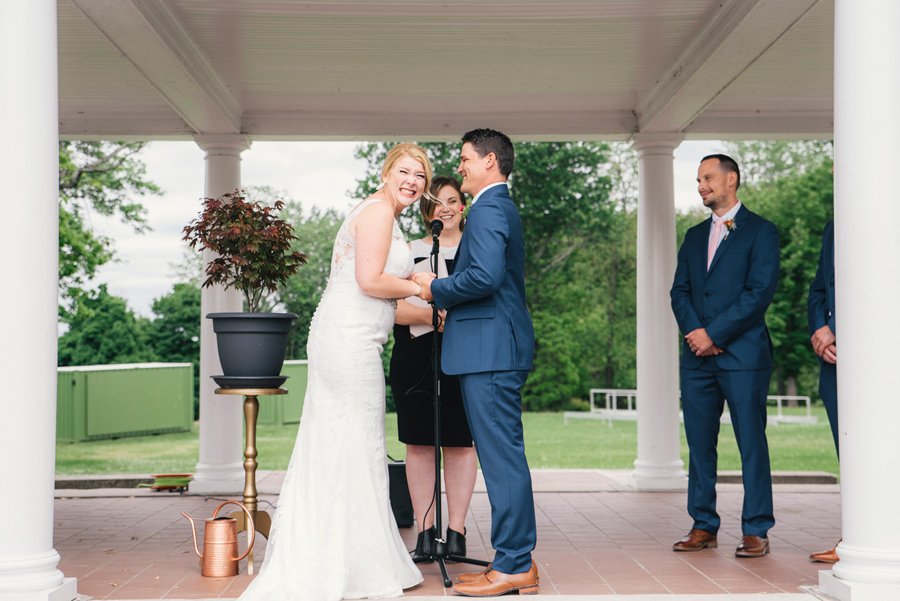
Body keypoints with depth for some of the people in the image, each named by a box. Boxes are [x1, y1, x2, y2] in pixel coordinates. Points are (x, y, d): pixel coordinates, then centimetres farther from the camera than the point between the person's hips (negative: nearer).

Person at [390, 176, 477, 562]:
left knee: (459, 441, 0)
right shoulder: (410, 251, 11)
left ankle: (456, 531, 8)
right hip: (414, 358, 1)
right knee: (419, 443, 1)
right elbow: (392, 306, 0)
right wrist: (427, 315, -18)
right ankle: (425, 533, 9)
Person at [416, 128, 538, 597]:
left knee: (501, 458, -7)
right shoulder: (505, 208, 22)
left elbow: (486, 276, -24)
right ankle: (517, 561, 17)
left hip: (490, 351, -11)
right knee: (505, 457, 12)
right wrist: (451, 307, 20)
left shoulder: (488, 209, -11)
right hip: (497, 349, 11)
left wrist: (437, 290, -10)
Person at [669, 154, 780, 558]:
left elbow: (760, 292, -9)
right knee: (699, 444, 7)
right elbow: (680, 292, 13)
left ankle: (756, 531, 4)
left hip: (743, 355, -5)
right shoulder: (694, 236, 19)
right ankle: (703, 526, 16)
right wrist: (694, 331, -6)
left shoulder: (761, 232, 1)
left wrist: (713, 334, -12)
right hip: (697, 358, 6)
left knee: (751, 443, -2)